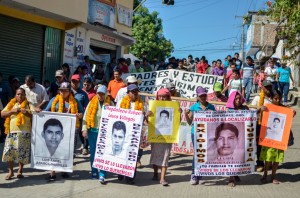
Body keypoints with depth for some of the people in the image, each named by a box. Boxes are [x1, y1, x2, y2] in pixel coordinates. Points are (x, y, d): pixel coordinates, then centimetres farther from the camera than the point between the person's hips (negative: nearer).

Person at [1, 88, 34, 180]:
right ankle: (10, 171, 13)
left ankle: (20, 170, 12)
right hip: (12, 132, 2)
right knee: (9, 151, -1)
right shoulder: (11, 104, 13)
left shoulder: (28, 105, 7)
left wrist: (26, 113, -21)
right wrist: (12, 111, -10)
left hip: (24, 132, -2)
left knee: (22, 152, -3)